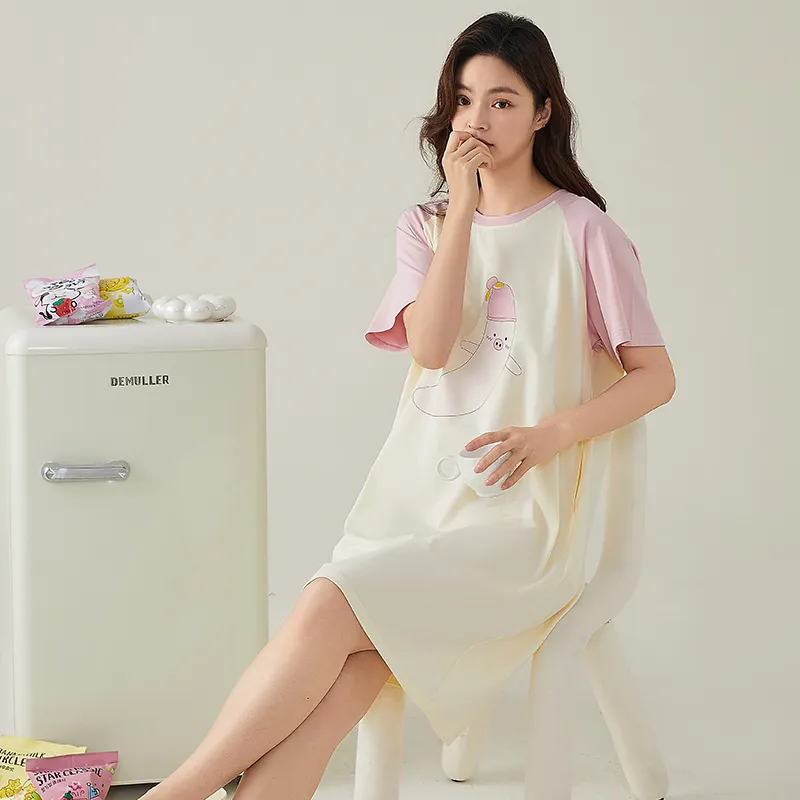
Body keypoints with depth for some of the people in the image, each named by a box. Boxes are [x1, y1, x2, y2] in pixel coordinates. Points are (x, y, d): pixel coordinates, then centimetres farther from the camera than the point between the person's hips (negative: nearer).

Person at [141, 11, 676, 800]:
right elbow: (430, 345, -3)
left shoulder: (581, 231, 3)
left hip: (517, 513, -3)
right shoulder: (425, 225, 15)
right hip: (414, 492, 4)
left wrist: (549, 434, -12)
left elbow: (655, 376, 2)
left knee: (327, 613, -26)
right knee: (338, 685, -23)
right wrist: (463, 206, -7)